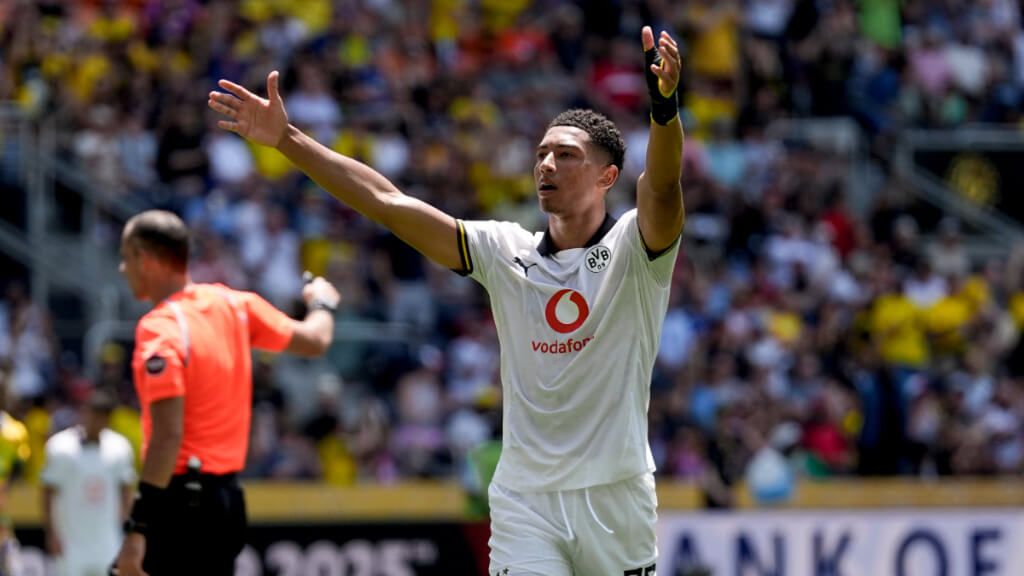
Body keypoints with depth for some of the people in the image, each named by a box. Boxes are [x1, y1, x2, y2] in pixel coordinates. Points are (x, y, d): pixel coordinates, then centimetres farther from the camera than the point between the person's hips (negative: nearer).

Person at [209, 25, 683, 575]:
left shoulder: (633, 247, -2)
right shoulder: (506, 252, 7)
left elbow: (662, 184, -23)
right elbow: (387, 202, 4)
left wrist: (663, 102, -44)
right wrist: (287, 139, -2)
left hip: (616, 498, -2)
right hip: (524, 503, 2)